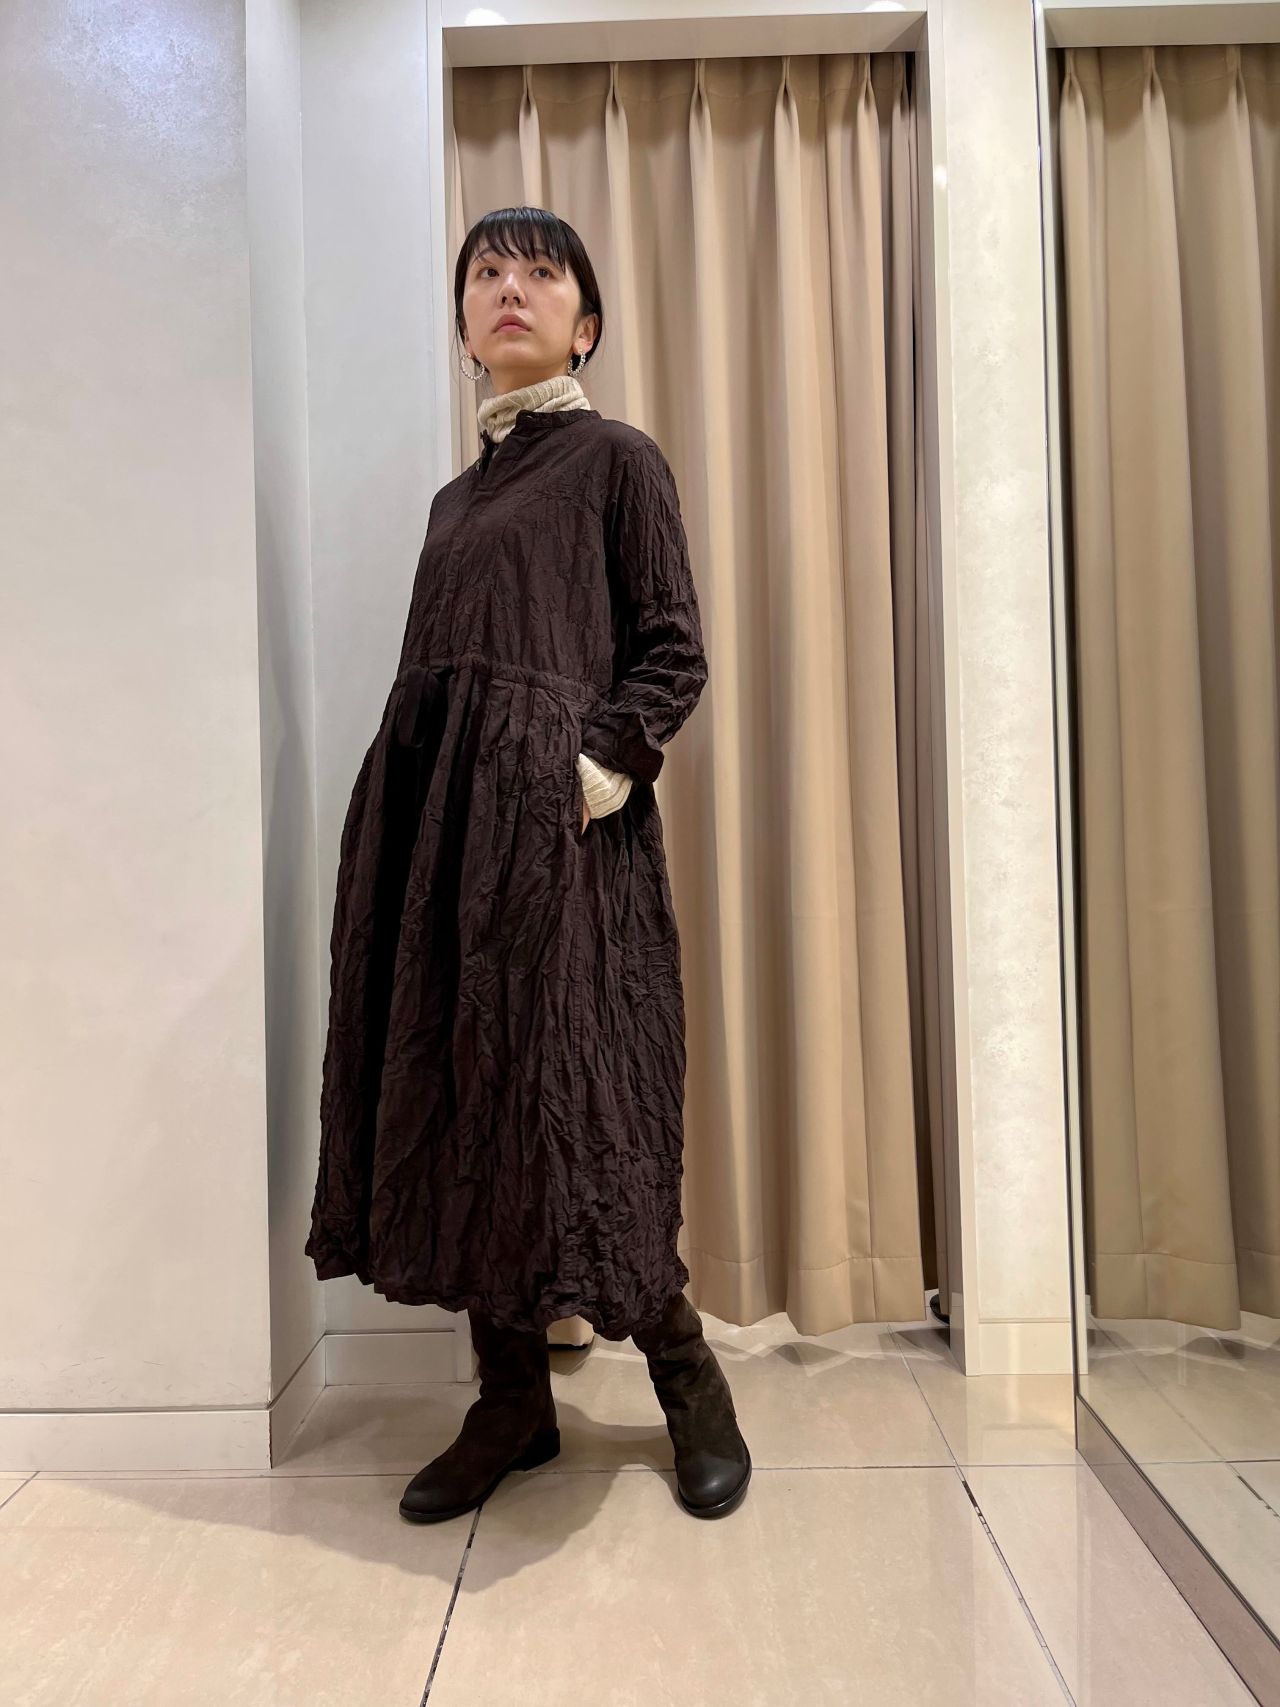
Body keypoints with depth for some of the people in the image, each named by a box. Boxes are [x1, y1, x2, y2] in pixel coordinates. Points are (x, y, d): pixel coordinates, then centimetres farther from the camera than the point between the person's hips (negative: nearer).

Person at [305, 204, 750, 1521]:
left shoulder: (617, 459, 7)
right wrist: (407, 808, 8)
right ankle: (511, 1400, 17)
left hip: (556, 814, -6)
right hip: (436, 813, 7)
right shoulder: (456, 497, 24)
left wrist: (605, 764, -18)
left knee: (568, 1084, -8)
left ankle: (688, 1376, 14)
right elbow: (429, 668, 20)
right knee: (455, 1088, 4)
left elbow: (675, 649, -2)